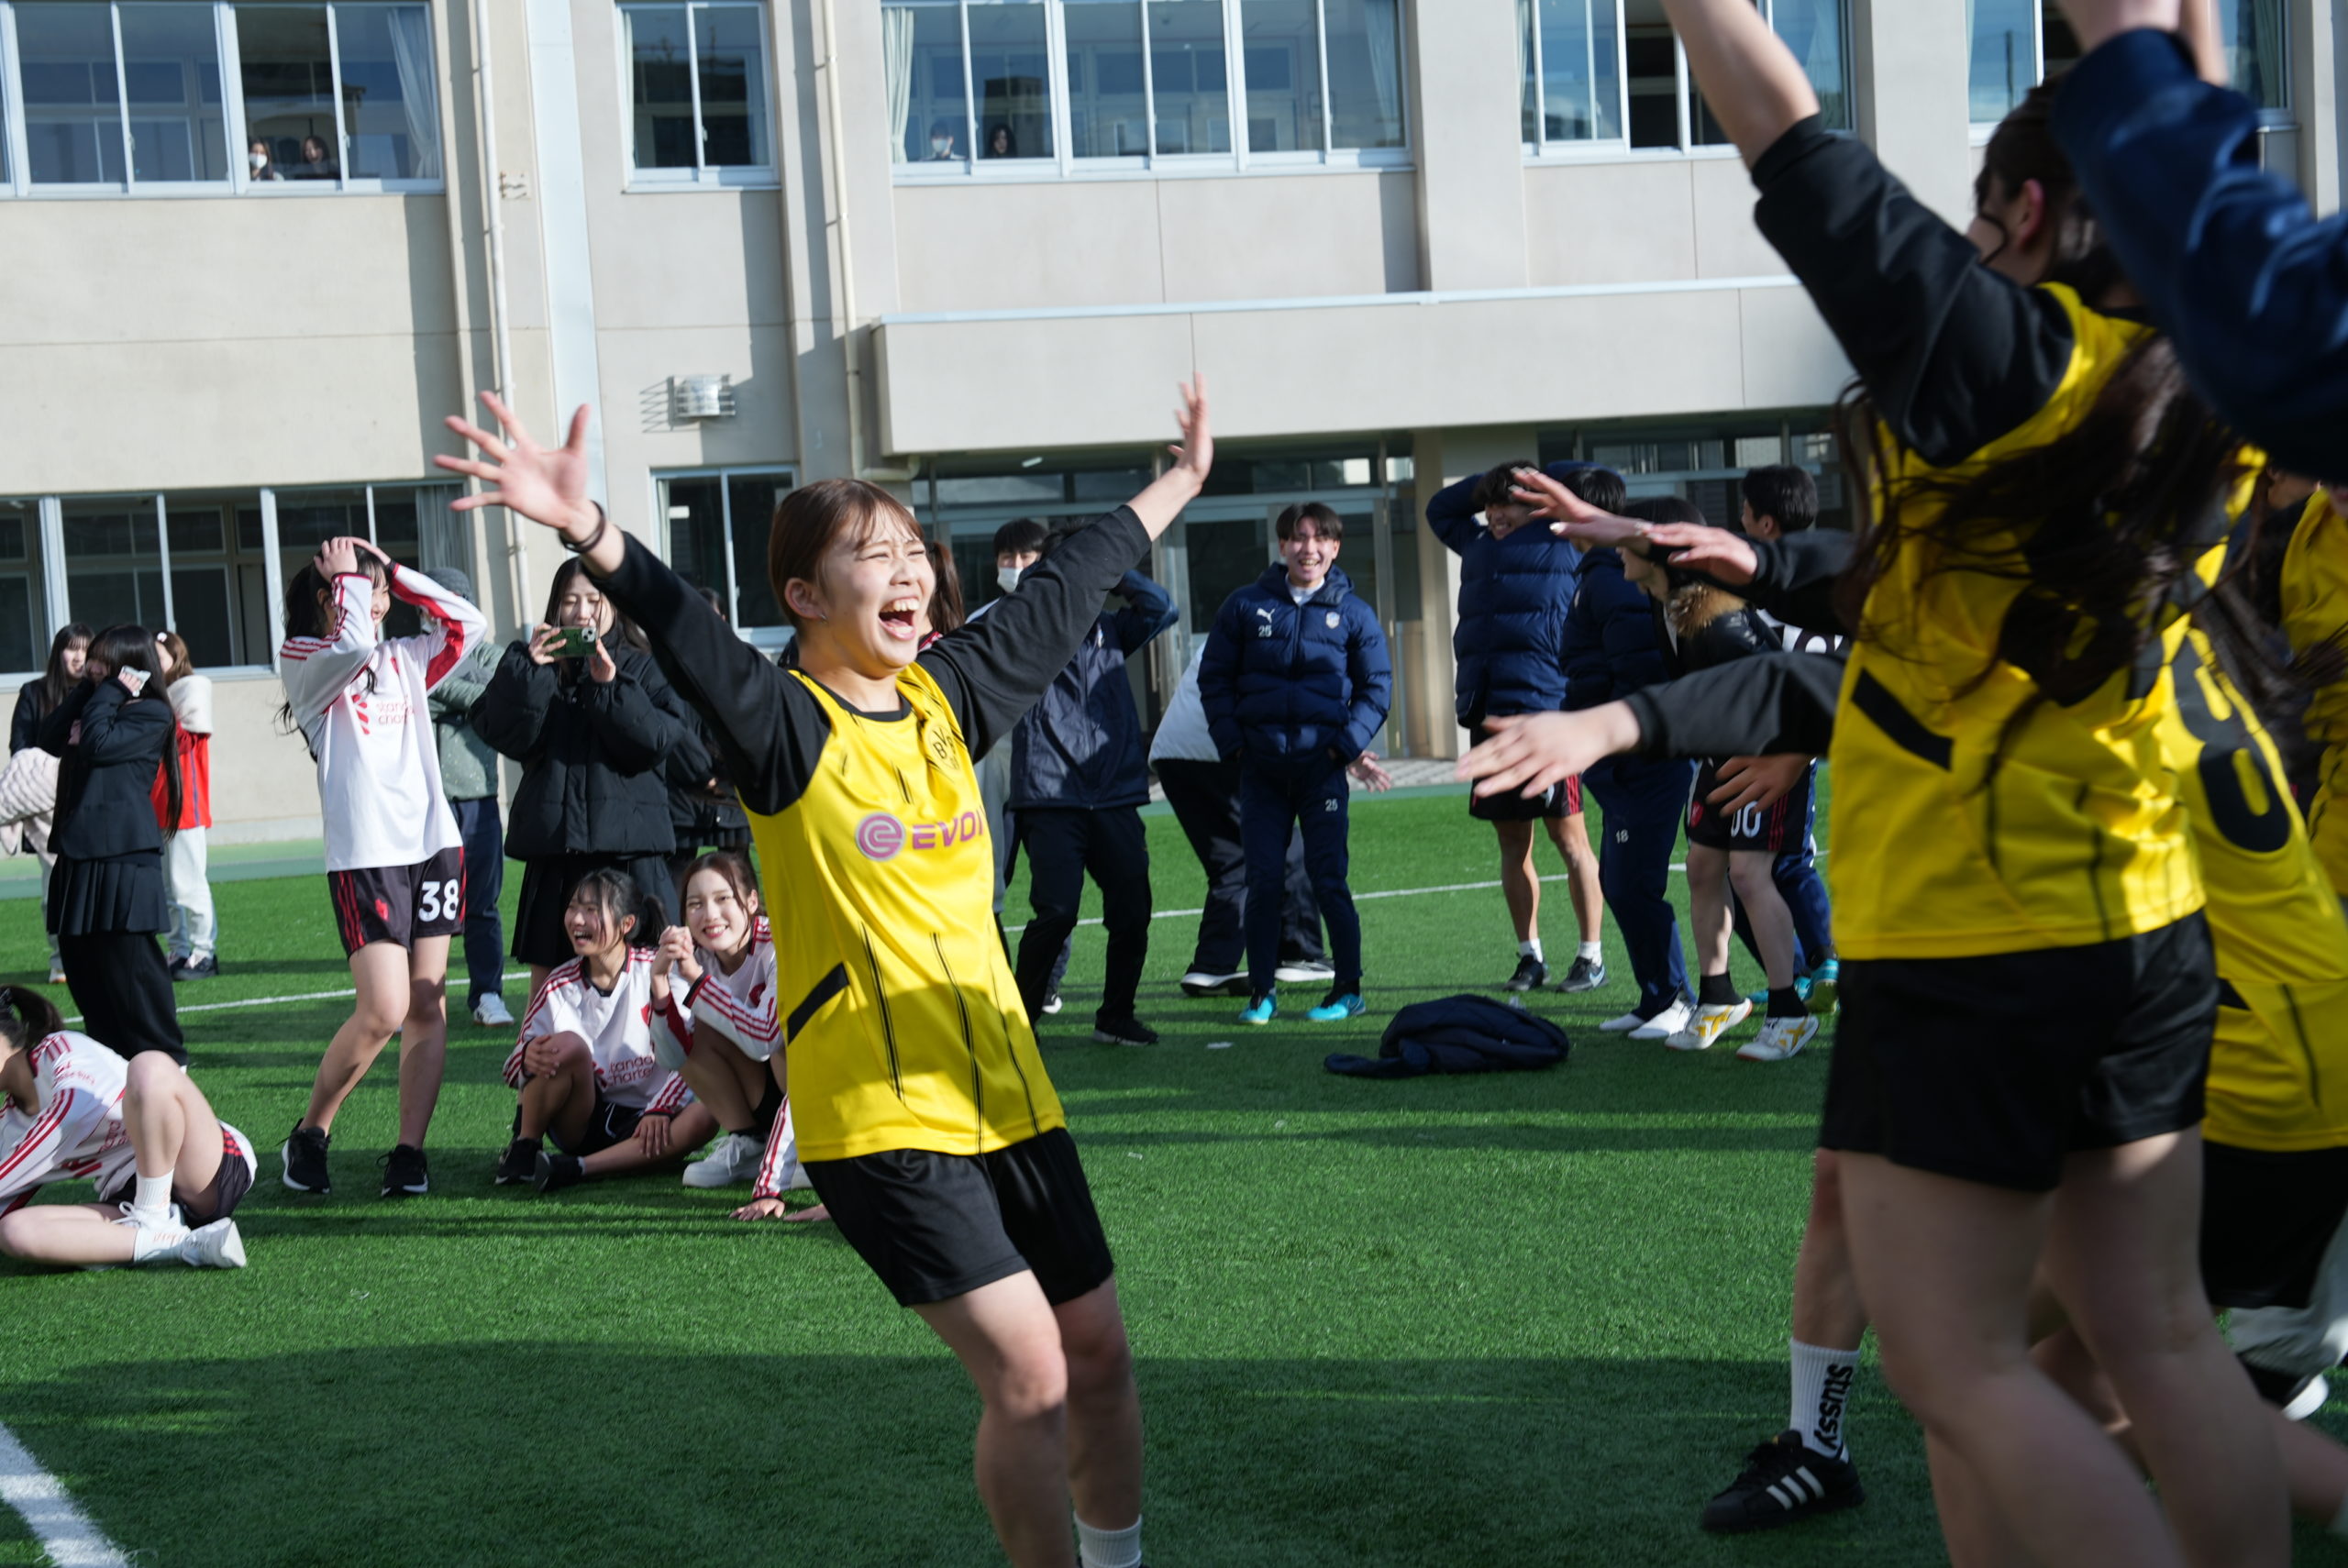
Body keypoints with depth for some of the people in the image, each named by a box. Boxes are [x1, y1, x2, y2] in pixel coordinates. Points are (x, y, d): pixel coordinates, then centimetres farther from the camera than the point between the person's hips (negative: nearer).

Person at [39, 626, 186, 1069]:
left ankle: (163, 1058, 0)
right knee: (79, 959, 10)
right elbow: (50, 739, 14)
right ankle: (111, 1054, 18)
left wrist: (108, 692, -7)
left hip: (123, 854, -9)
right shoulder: (95, 707, 21)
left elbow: (98, 745, -16)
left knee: (128, 961, -7)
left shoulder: (151, 714, -6)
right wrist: (84, 690, 11)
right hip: (80, 853, 9)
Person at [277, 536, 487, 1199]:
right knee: (383, 1010, -14)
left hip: (435, 843, 6)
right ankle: (309, 1135, 5)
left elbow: (468, 623, 15)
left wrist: (392, 571, 13)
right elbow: (353, 643, -19)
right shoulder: (302, 660, 0)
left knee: (427, 1006, 2)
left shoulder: (404, 659, 18)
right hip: (364, 855, -6)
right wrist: (347, 575, -3)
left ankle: (410, 1151, 6)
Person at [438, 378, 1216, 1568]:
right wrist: (587, 531, -47)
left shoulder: (946, 695, 7)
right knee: (1028, 1379, -13)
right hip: (881, 1120, -7)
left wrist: (1179, 481, 32)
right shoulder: (787, 727, -11)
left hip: (1006, 1089, 7)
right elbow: (684, 634, -29)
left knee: (1099, 1351, 14)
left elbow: (1065, 591, 20)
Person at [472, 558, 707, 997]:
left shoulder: (642, 669, 7)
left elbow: (661, 739, -7)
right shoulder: (535, 671, 11)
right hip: (553, 846, 2)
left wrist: (612, 688, -14)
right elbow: (506, 736, -4)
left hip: (629, 847, -2)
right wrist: (527, 667, -11)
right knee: (547, 976, 5)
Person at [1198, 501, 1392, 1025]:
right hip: (1261, 766, 1)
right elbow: (1214, 677, 10)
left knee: (1328, 878, -2)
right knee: (1263, 879, 2)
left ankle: (1348, 991, 8)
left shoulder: (1353, 614, 4)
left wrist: (1348, 743, -4)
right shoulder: (1245, 606, 6)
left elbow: (1377, 687, 8)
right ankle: (1261, 992, 11)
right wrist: (1231, 739, -1)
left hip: (1322, 766, -1)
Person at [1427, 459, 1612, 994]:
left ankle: (1591, 956, 4)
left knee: (1568, 836, -2)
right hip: (1490, 720, 6)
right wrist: (1490, 480, 23)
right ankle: (1530, 957, 17)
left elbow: (1606, 486, 4)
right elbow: (1440, 507, 36)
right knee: (1512, 843, 9)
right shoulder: (1479, 546, 20)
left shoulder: (1563, 543, 2)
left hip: (1547, 713, -6)